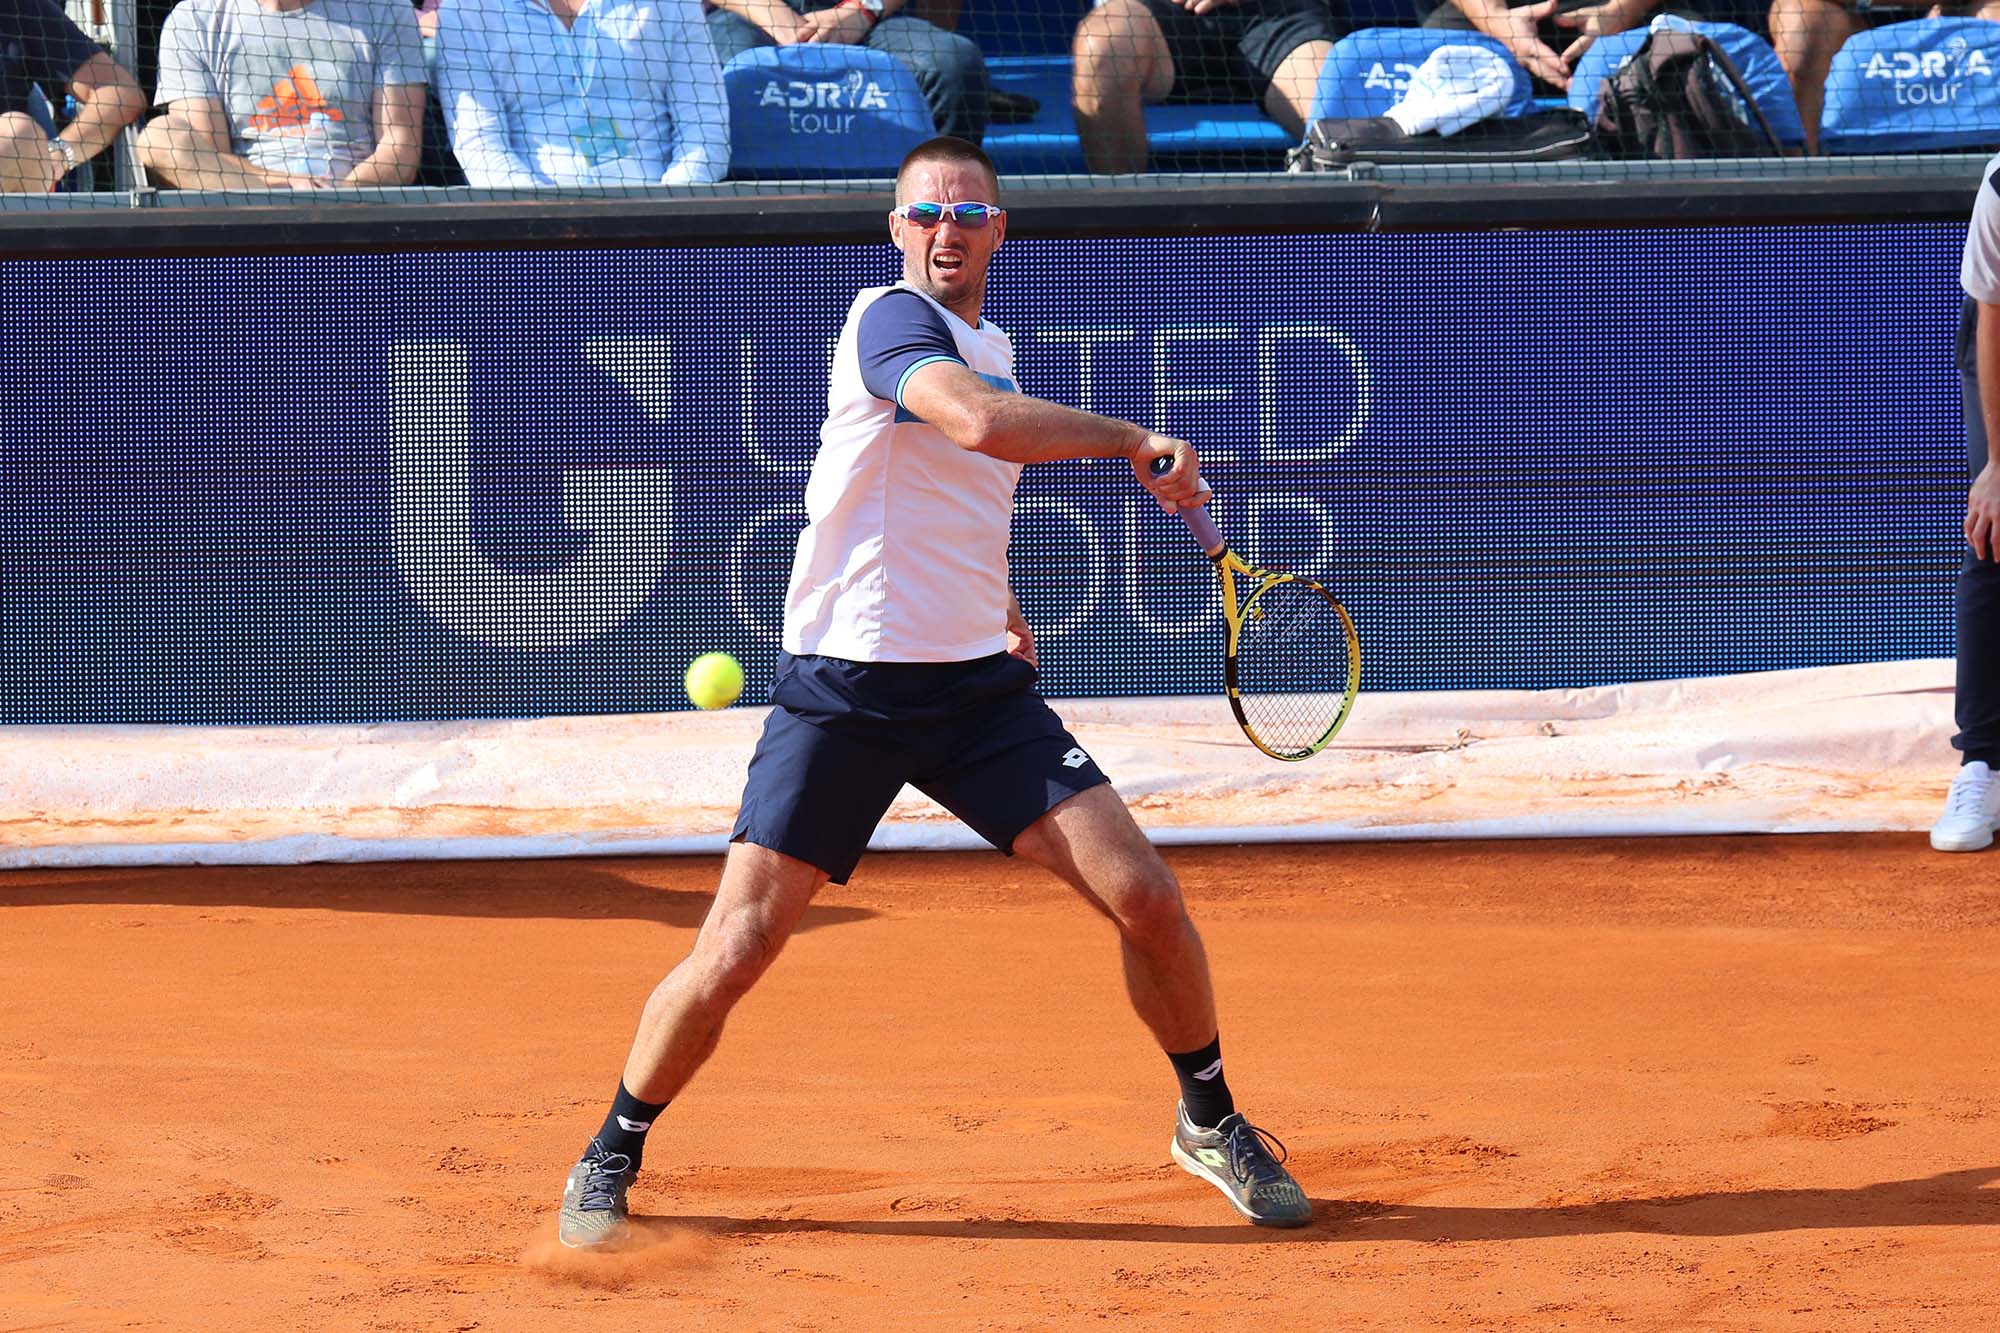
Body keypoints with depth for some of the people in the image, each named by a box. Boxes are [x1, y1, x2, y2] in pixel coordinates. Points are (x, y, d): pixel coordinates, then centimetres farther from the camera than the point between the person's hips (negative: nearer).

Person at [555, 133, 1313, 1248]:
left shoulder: (992, 347, 14)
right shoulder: (894, 322, -12)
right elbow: (980, 423, -33)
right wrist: (1132, 443, -24)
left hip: (978, 685, 6)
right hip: (845, 689, -6)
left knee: (1145, 896, -6)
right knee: (737, 950, -9)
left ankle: (1212, 1122, 16)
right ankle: (613, 1159, 12)